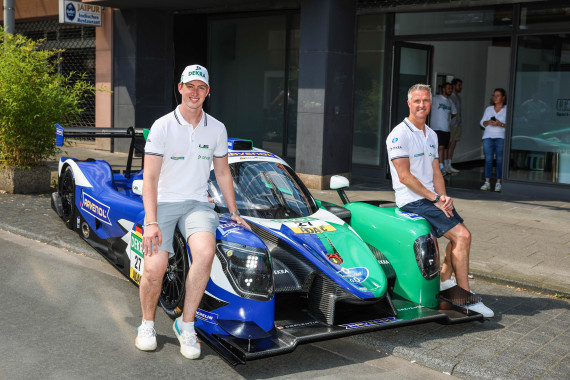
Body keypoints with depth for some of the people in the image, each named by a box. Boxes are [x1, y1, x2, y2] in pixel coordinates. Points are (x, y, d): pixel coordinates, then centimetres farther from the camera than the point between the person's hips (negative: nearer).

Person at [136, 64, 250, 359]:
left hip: (197, 204, 2)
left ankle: (186, 324, -14)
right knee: (154, 269, -22)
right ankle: (147, 323, 8)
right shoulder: (162, 126, -4)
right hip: (163, 203, -2)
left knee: (205, 252, -30)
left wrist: (234, 212, 18)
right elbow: (150, 178, -9)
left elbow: (223, 173, 20)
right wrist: (151, 222, -18)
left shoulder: (217, 129, 8)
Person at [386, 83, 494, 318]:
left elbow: (436, 173, 15)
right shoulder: (399, 135, -11)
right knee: (462, 236, -16)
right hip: (412, 201, -9)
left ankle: (445, 281, 17)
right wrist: (435, 199, -17)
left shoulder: (431, 135, 15)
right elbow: (404, 176, -16)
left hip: (431, 198, 9)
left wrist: (443, 197, -4)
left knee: (461, 235, 4)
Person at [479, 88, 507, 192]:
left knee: (500, 160, -5)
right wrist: (488, 122, -6)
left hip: (501, 137, -3)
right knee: (488, 159, -3)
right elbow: (482, 122, 15)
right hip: (488, 136, 3)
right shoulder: (488, 109, 17)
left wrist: (500, 124, -16)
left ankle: (498, 183, -1)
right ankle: (487, 182, -1)